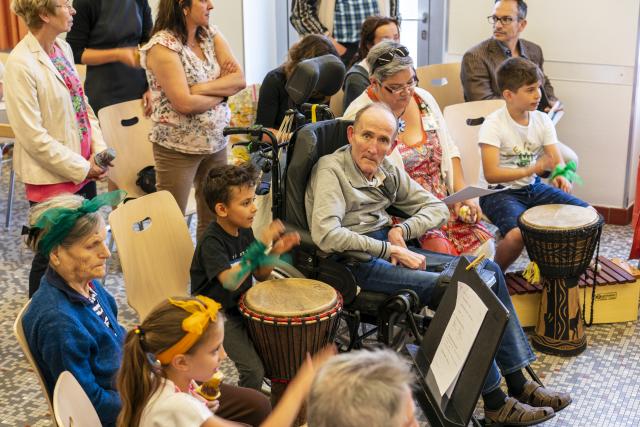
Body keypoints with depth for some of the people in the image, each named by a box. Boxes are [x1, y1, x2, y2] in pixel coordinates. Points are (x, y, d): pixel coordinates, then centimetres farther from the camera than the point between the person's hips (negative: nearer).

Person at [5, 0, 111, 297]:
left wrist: (99, 148, -1)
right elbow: (33, 136, -20)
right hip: (53, 178, -7)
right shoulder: (21, 64, -20)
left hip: (83, 169, 8)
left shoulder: (62, 47, 4)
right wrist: (81, 168, -15)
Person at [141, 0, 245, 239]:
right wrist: (223, 90, -8)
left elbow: (239, 79, -3)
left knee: (215, 218, 14)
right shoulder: (163, 45, -14)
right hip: (178, 147, -7)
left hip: (217, 142, 7)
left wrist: (201, 88, -17)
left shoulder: (211, 35, 6)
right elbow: (184, 103, -22)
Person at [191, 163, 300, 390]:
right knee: (254, 370, -16)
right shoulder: (211, 242, -23)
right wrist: (261, 246, -41)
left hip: (243, 305, 8)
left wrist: (275, 251, -12)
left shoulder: (244, 231, 1)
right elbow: (230, 281, -38)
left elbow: (261, 275, 7)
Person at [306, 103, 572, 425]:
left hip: (388, 249, 9)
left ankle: (519, 384, 3)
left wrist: (401, 231, -7)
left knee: (488, 271, -1)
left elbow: (436, 208, 14)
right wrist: (392, 250, -21)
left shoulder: (387, 171, 13)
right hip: (354, 262, -9)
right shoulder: (330, 169, -10)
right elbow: (325, 234, -24)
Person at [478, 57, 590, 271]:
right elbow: (491, 174, -25)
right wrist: (532, 169, -35)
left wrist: (561, 177, -23)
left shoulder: (542, 120, 1)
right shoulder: (493, 124, -17)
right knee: (519, 234, -34)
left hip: (533, 187, 6)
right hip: (499, 191, -6)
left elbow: (557, 160, 1)